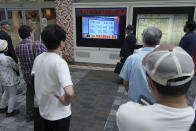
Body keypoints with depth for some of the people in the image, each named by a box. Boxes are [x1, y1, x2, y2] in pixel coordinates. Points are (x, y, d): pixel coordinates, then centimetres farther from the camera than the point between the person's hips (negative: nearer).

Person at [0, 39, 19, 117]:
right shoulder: (8, 59, -28)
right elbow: (16, 67, -11)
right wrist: (18, 70, 8)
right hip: (11, 80, -7)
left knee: (6, 92, 28)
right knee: (12, 95, 11)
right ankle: (10, 112, 25)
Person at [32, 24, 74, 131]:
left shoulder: (38, 58, -6)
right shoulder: (60, 62, -28)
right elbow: (69, 92, -40)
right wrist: (66, 102, -19)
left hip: (43, 111, 6)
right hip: (59, 114, -6)